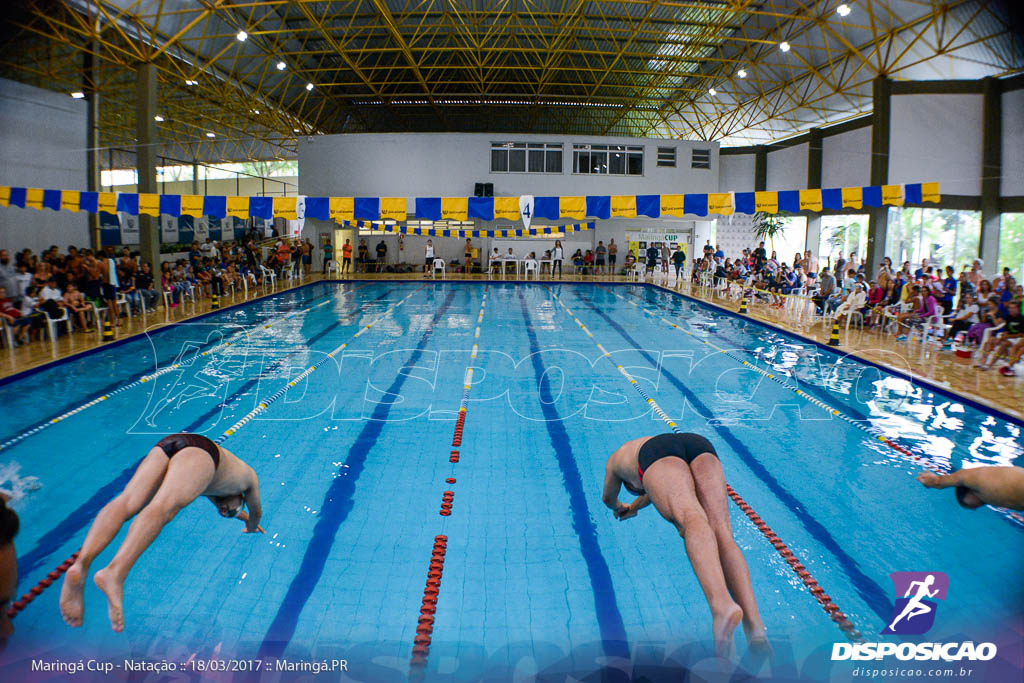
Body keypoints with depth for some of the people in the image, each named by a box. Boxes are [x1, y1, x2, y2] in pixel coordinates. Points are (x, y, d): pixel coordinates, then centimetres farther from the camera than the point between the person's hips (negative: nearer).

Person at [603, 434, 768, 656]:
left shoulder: (616, 458, 42)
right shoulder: (651, 441, 52)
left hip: (658, 453, -4)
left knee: (691, 520, -30)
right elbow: (654, 491, 69)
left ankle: (722, 604, -58)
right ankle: (755, 626, -37)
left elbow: (608, 498, 56)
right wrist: (635, 506, 85)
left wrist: (619, 508, 77)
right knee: (721, 531, -14)